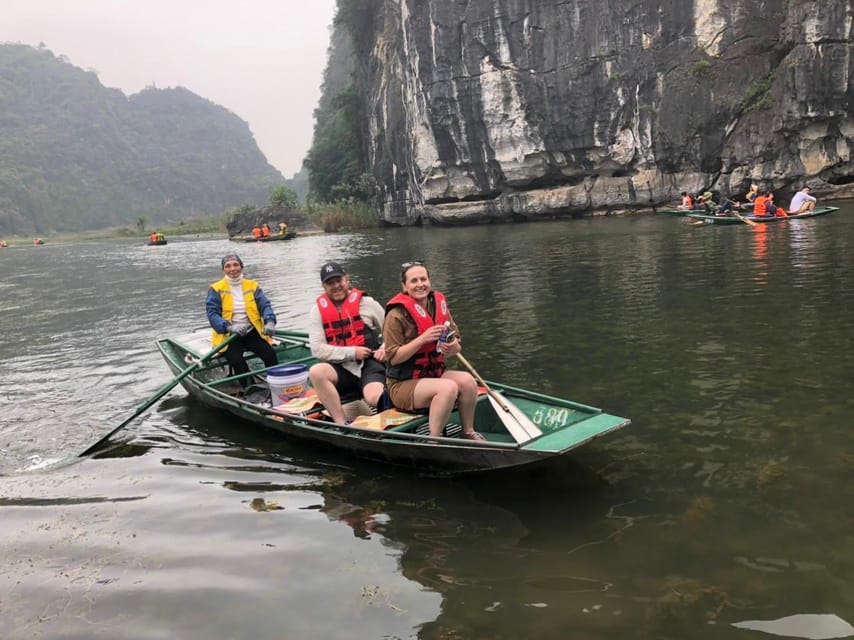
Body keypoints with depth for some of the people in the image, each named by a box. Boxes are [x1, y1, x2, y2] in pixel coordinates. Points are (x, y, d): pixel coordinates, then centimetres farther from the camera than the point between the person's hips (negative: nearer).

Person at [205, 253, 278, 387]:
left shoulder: (252, 286, 11)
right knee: (237, 360, -30)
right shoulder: (216, 289, 3)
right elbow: (212, 313, -8)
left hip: (252, 332, 2)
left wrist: (270, 322, -21)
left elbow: (265, 305, 1)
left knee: (270, 353, -23)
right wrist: (230, 327, -25)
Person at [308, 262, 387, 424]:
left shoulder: (366, 303, 6)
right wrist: (352, 353, -11)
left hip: (369, 364, -2)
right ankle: (342, 424, -28)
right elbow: (317, 349, -3)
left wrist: (385, 349, -7)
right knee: (316, 372, -32)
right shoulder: (318, 309, 7)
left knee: (374, 398, -33)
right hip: (340, 369, 2)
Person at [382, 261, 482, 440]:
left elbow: (457, 344, 10)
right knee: (448, 387, -30)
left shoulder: (439, 304, 6)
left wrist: (453, 347, -16)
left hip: (435, 374, 6)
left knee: (467, 380, -21)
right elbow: (393, 357, -16)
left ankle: (468, 432, -3)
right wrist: (423, 339, -26)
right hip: (403, 384, -6)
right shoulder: (396, 315, -13)